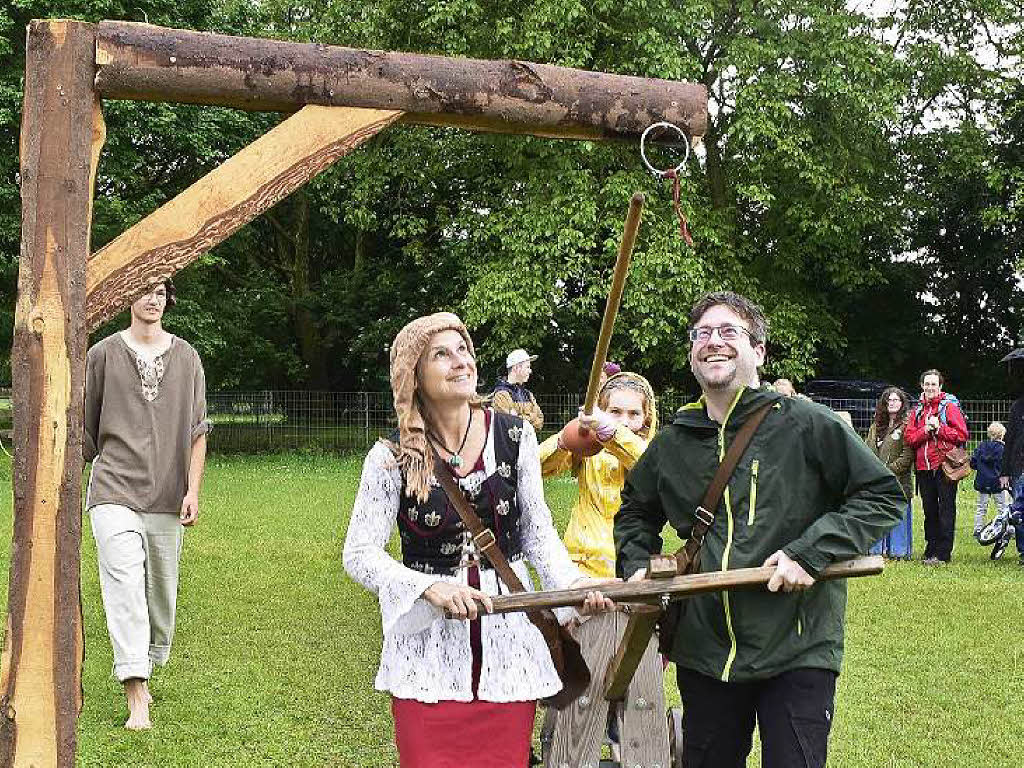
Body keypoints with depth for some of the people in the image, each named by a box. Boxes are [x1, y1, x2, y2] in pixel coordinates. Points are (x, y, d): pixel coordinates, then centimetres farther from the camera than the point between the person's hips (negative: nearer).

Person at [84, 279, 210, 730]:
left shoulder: (186, 358, 10)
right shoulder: (103, 355, 5)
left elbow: (197, 431, 9)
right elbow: (86, 428, 14)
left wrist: (193, 490, 0)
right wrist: (93, 470, 17)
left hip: (167, 497, 3)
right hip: (115, 491, -2)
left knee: (162, 592, 8)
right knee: (125, 585, -16)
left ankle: (145, 670, 29)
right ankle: (137, 698, -20)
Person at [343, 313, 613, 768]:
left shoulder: (514, 436, 0)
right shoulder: (391, 457, -7)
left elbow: (537, 531, 7)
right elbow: (359, 555, -7)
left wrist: (571, 582, -12)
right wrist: (430, 587, -21)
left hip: (509, 641, 2)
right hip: (429, 650, -2)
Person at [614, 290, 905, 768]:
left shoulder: (806, 425, -6)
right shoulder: (673, 443, 9)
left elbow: (883, 496, -6)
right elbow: (635, 510, 27)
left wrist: (810, 553, -16)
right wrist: (637, 565, 9)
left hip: (796, 653, -4)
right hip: (703, 652, 5)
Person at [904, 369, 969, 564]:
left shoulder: (950, 407, 0)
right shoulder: (918, 410, 14)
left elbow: (962, 435, -7)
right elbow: (909, 437, 6)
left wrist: (939, 428, -13)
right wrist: (925, 431, -10)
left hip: (945, 467, -5)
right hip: (924, 468, 5)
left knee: (946, 510, -3)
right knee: (929, 510, 10)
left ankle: (943, 553, -1)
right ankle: (931, 551, 16)